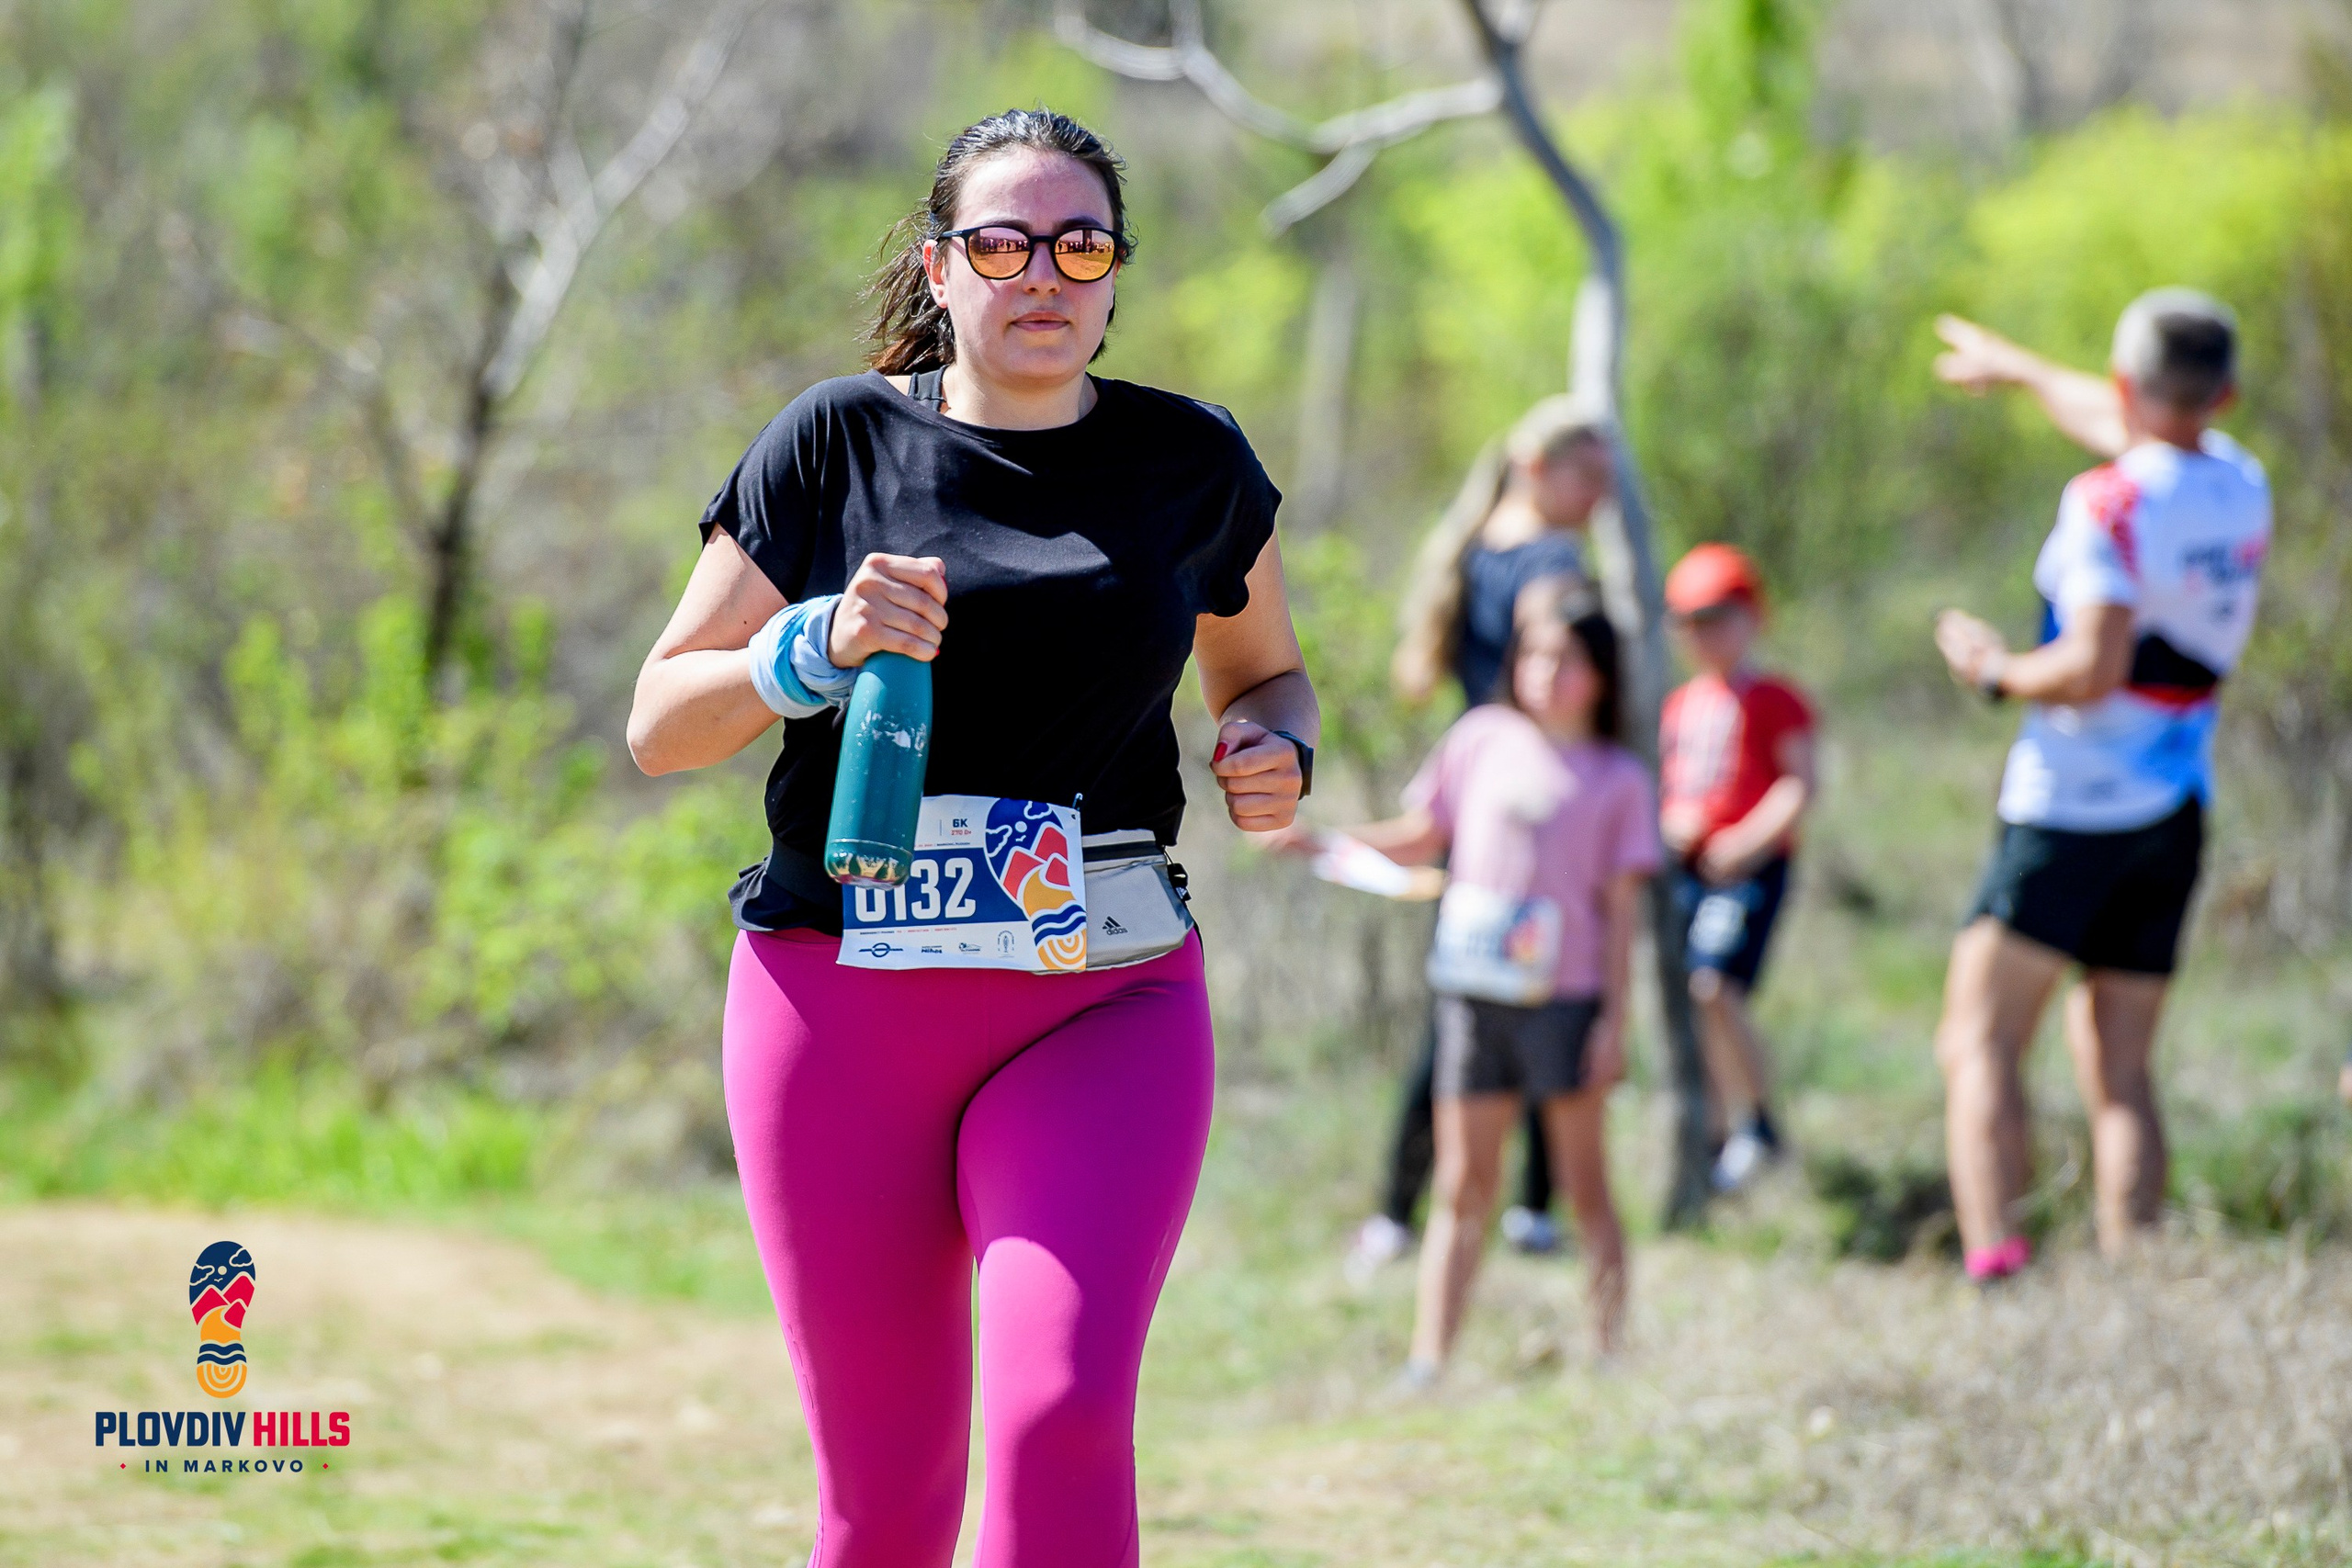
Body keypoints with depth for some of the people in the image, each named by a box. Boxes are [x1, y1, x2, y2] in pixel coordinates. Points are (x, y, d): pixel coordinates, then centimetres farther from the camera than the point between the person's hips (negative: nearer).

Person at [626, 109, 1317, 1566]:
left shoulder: (1187, 460, 6)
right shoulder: (839, 440, 2)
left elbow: (1265, 670, 23)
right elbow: (660, 722, 3)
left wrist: (1276, 756, 0)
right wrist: (818, 649, -16)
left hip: (1102, 1007, 0)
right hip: (843, 995, 0)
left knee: (1061, 1420, -21)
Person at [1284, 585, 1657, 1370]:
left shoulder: (1617, 779, 2)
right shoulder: (1483, 739, 7)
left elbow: (1620, 908, 0)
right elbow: (1422, 837, 18)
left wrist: (1615, 1020, -5)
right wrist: (1321, 840, 8)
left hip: (1564, 996, -2)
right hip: (1474, 990, 2)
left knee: (1584, 1182, 3)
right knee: (1464, 1187, 4)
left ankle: (1608, 1356, 9)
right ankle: (1427, 1362, 3)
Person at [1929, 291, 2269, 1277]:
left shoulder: (2112, 504, -16)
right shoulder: (2241, 485, 8)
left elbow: (2092, 670, -24)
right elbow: (2133, 429, 29)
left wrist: (1997, 670, -5)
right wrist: (2019, 369, 44)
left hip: (2075, 805, -7)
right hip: (2179, 811, 7)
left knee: (1980, 1044, -4)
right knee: (2121, 1072, 9)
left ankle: (1993, 1259, -18)